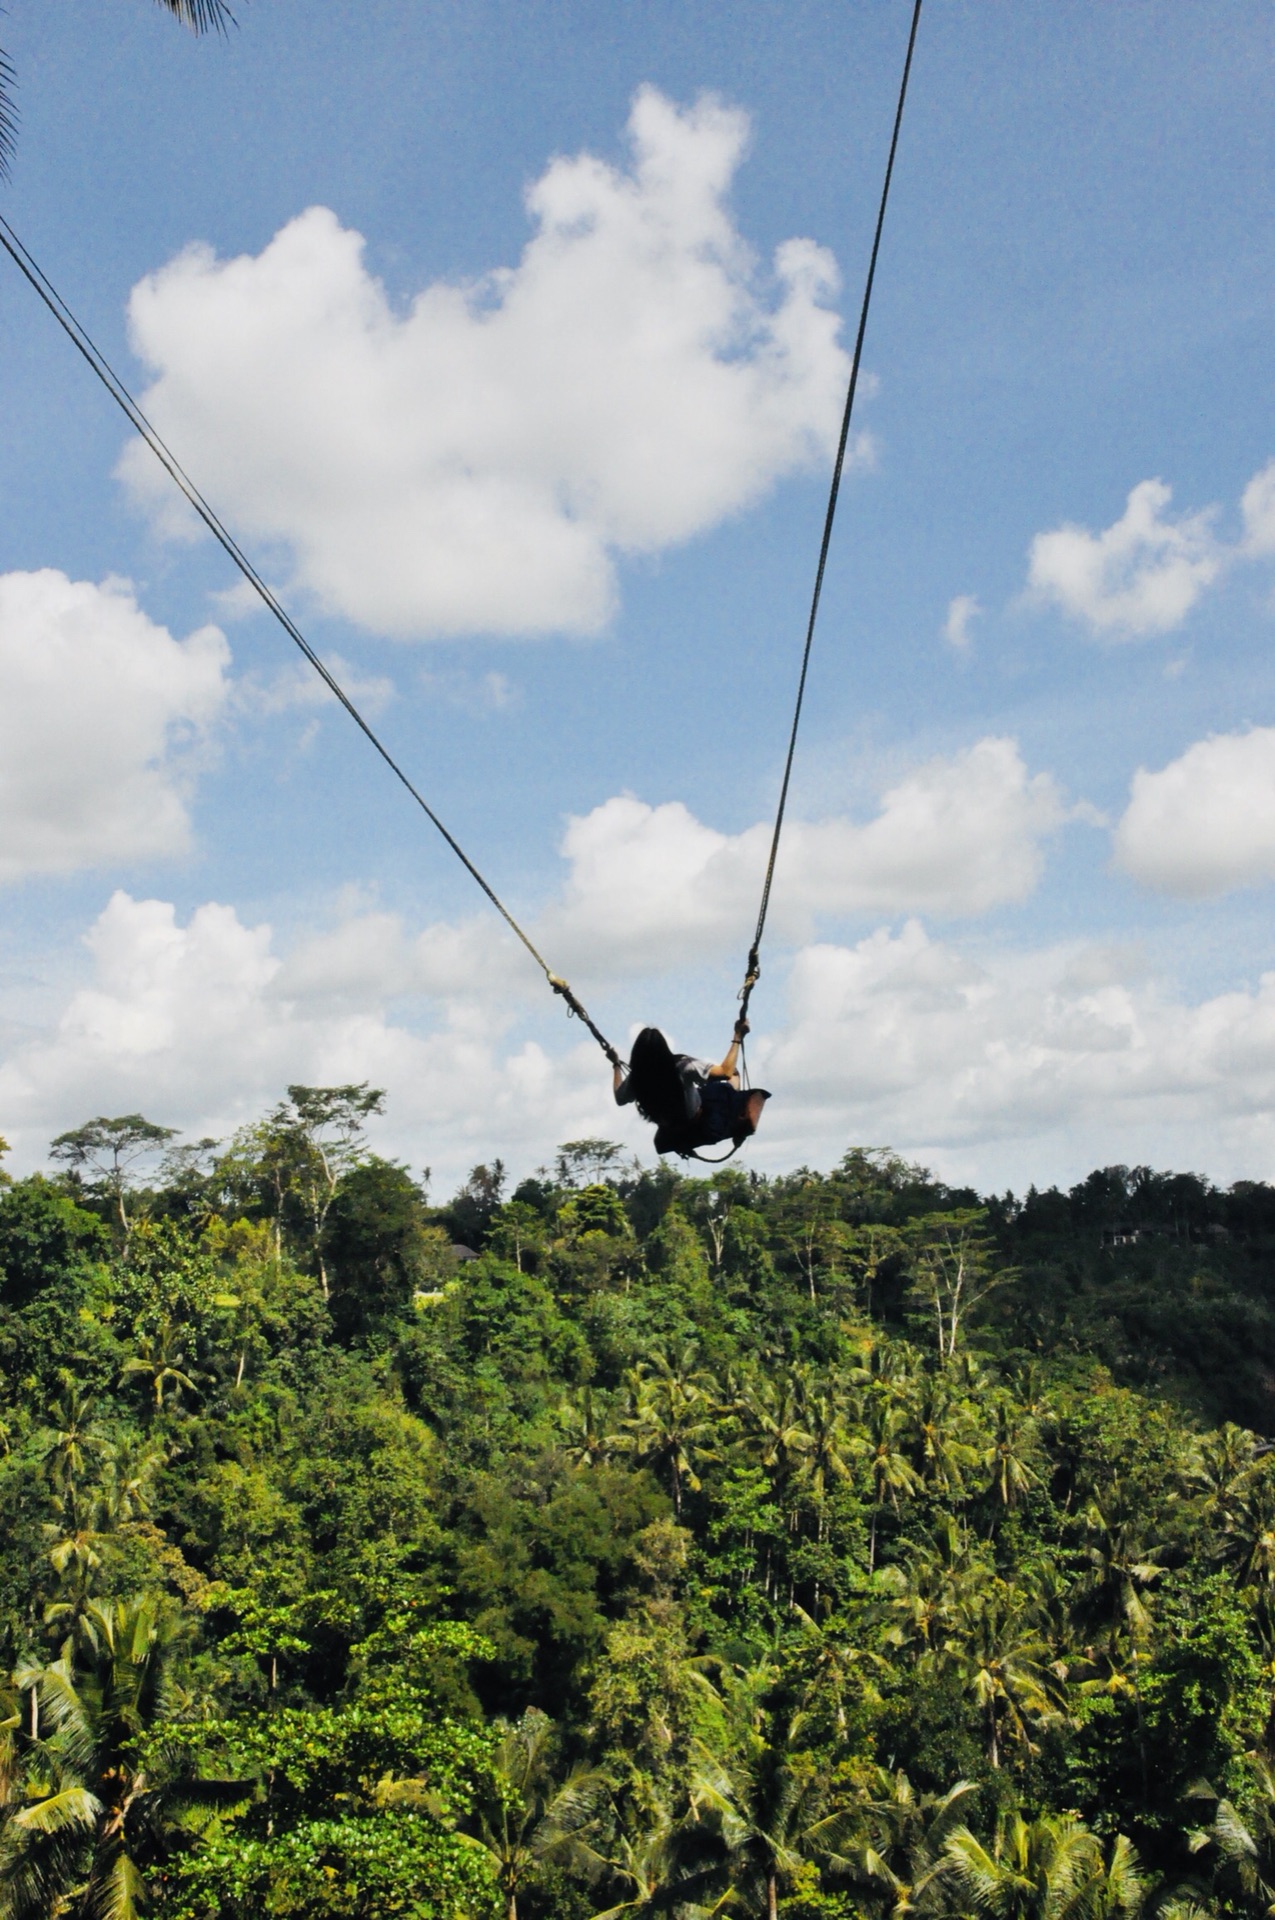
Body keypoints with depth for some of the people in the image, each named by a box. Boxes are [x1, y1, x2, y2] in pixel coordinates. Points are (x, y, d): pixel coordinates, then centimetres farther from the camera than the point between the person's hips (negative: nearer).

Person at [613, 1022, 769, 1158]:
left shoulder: (636, 1078, -21)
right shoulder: (682, 1067, -35)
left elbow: (620, 1098, 3)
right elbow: (727, 1071, -36)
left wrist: (616, 1066, 15)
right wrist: (738, 1037, -28)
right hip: (706, 1127, -5)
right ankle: (741, 1129, 20)